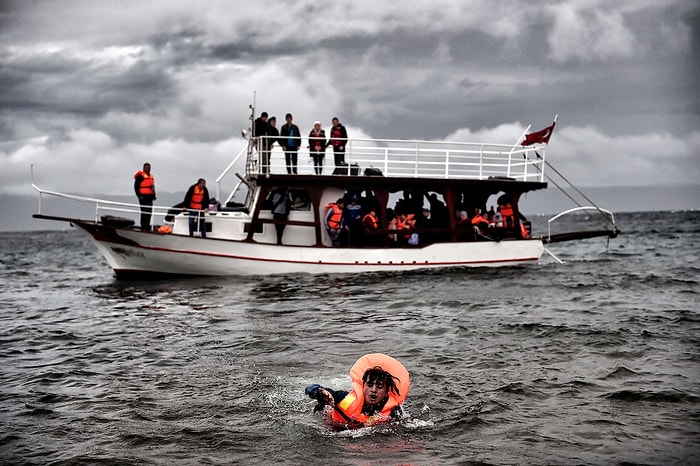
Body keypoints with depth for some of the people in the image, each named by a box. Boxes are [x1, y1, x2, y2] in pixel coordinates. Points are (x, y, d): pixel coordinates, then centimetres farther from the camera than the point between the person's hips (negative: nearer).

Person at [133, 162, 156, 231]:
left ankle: (147, 227, 18)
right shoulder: (140, 175, -5)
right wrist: (139, 195, -15)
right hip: (143, 197, -8)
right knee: (144, 212, -11)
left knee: (149, 212, 10)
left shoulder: (151, 176, 20)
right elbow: (136, 186, -9)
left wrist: (154, 195, 19)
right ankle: (143, 227, -10)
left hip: (149, 197, 8)